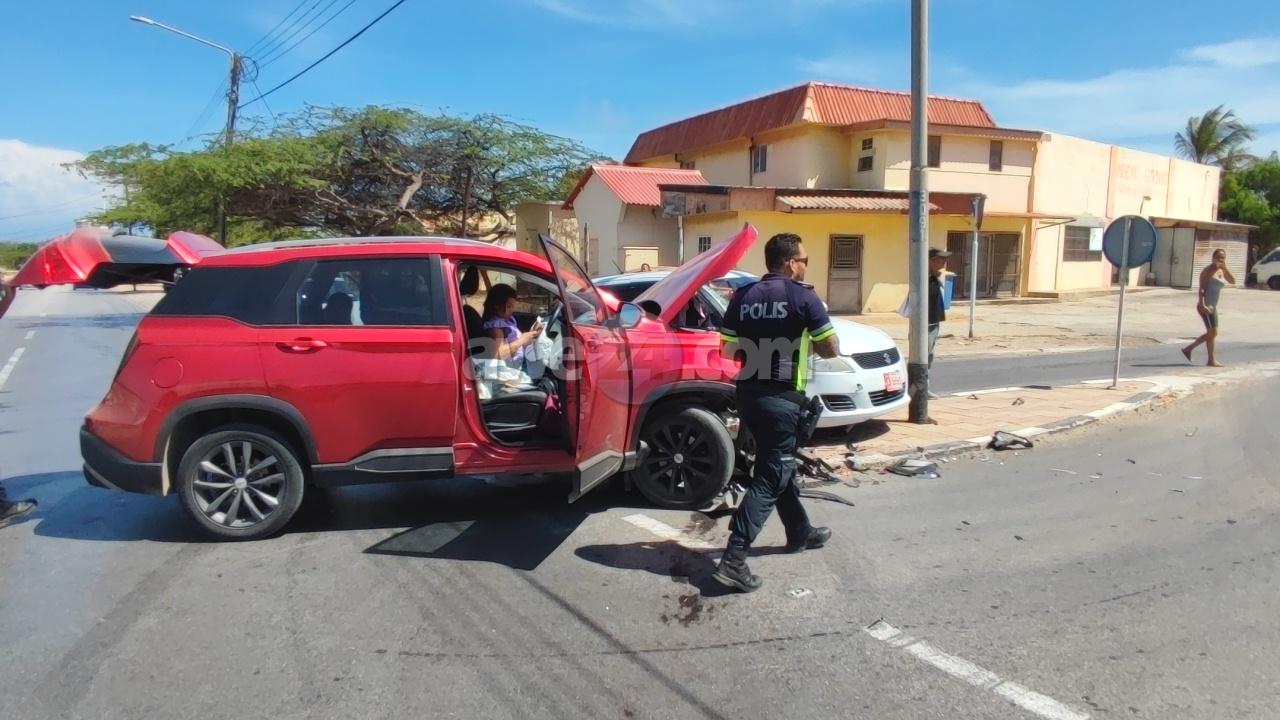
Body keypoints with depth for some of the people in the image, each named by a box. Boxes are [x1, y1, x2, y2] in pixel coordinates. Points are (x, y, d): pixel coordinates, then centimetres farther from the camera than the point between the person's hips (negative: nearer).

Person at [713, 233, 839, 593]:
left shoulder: (743, 296, 5)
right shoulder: (802, 296, -9)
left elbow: (728, 349, 7)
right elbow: (831, 349, -5)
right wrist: (809, 342, 14)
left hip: (748, 394, 7)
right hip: (781, 398, -7)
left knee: (777, 465, 22)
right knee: (771, 477, -3)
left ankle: (800, 532, 40)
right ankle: (733, 559, -10)